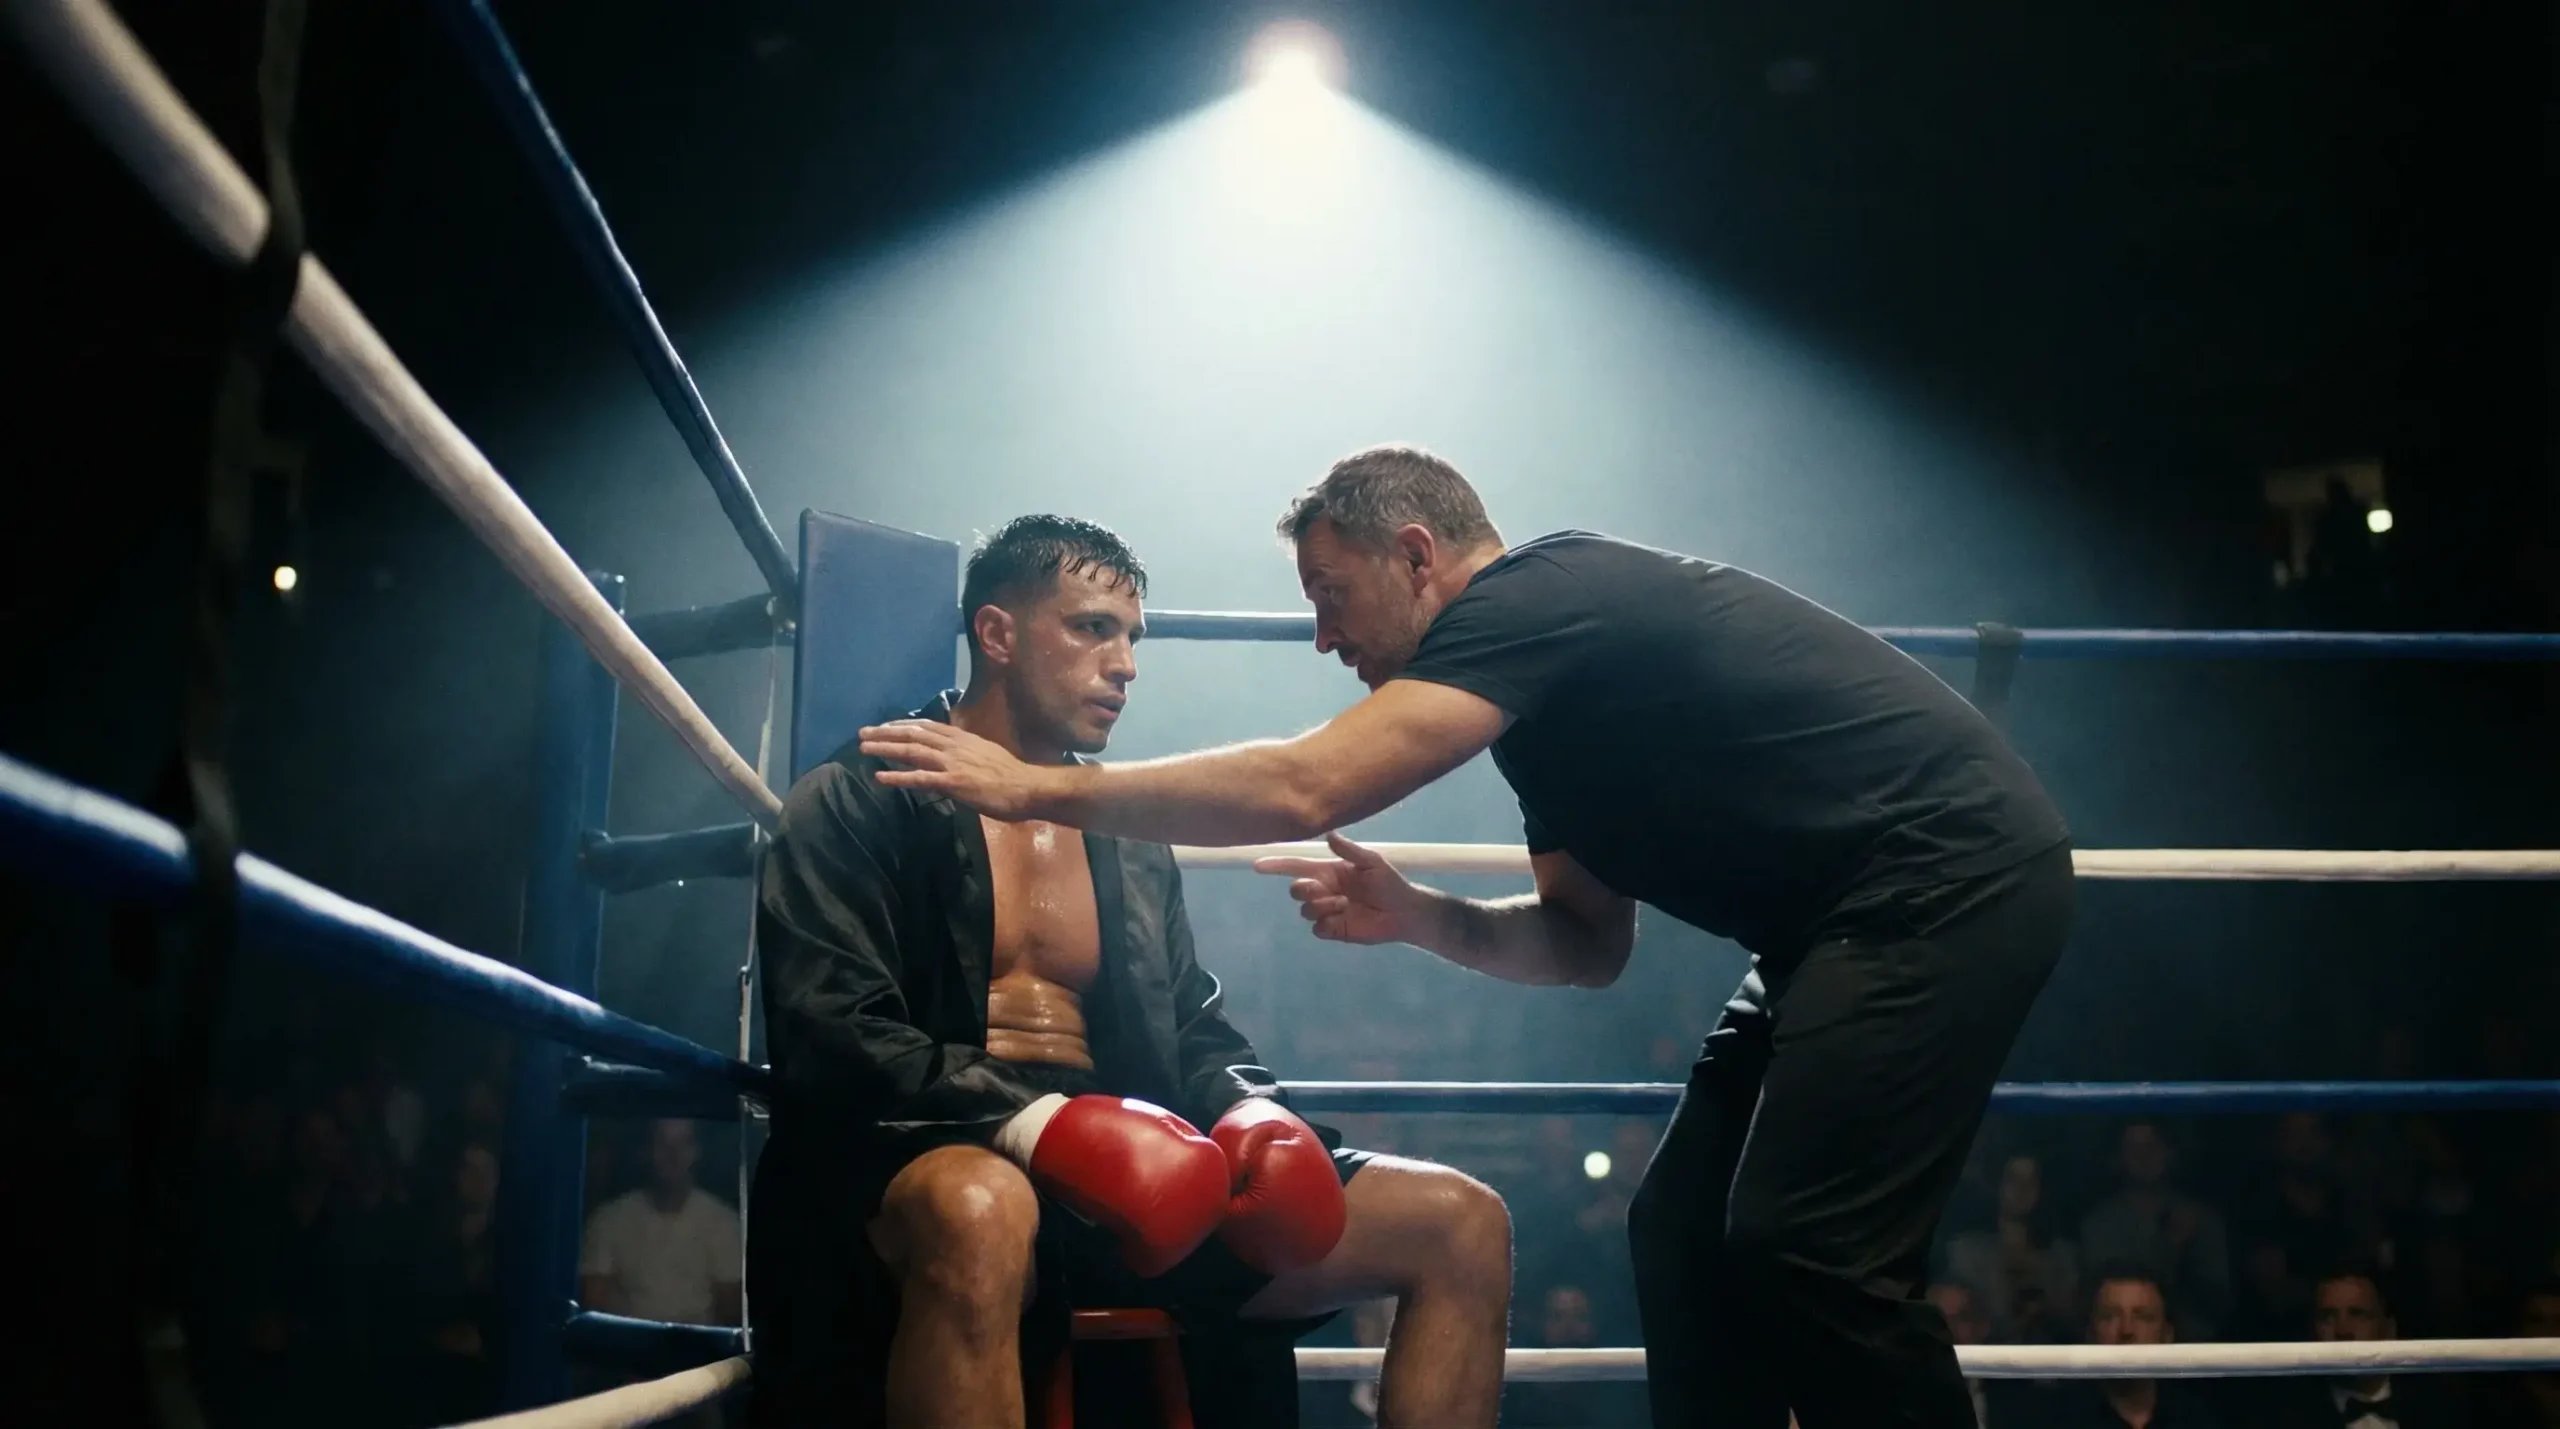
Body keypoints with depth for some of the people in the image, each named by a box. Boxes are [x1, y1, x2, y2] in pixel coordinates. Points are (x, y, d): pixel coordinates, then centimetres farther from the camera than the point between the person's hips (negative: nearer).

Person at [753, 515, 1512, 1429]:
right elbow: (830, 1033, -11)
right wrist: (1032, 1123, -26)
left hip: (1124, 1184, 6)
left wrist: (1251, 1110, -4)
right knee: (978, 1213, -45)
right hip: (940, 1169, -6)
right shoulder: (859, 804, 2)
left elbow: (1195, 1031, 22)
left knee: (1461, 1224, -5)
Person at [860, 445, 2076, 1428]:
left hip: (1952, 881, -10)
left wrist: (1034, 788, -19)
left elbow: (1300, 790, -26)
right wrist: (1413, 916, 1)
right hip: (1871, 914, 10)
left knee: (1805, 1253, -14)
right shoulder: (1544, 686, 15)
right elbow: (1586, 944, 18)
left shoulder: (1538, 595, -16)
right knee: (1685, 1233, 7)